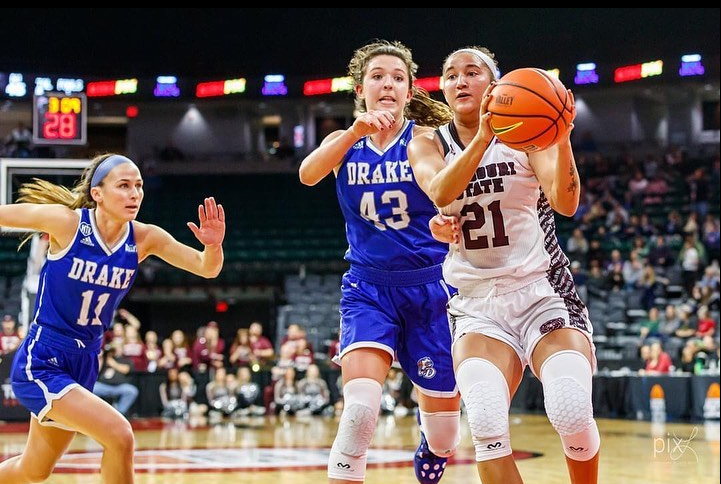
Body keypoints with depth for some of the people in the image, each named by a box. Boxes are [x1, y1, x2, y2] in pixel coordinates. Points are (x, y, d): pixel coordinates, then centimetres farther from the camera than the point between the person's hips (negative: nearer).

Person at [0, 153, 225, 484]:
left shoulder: (144, 239, -6)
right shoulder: (65, 222, -18)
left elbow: (207, 269, -7)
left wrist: (213, 245, -28)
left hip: (84, 365, 6)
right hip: (40, 361, -6)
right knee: (119, 435, -23)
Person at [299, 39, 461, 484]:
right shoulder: (345, 143, 3)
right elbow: (308, 174, -19)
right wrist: (357, 131, -35)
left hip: (429, 287, 0)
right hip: (368, 287, 1)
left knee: (444, 439, 8)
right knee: (359, 410, -25)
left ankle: (431, 441, 45)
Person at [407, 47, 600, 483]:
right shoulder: (428, 146, 5)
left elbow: (566, 203, -16)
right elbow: (441, 192, -18)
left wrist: (562, 140, -33)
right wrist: (483, 137, -33)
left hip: (544, 293, -1)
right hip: (477, 303, 2)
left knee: (572, 412, -25)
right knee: (485, 422, -25)